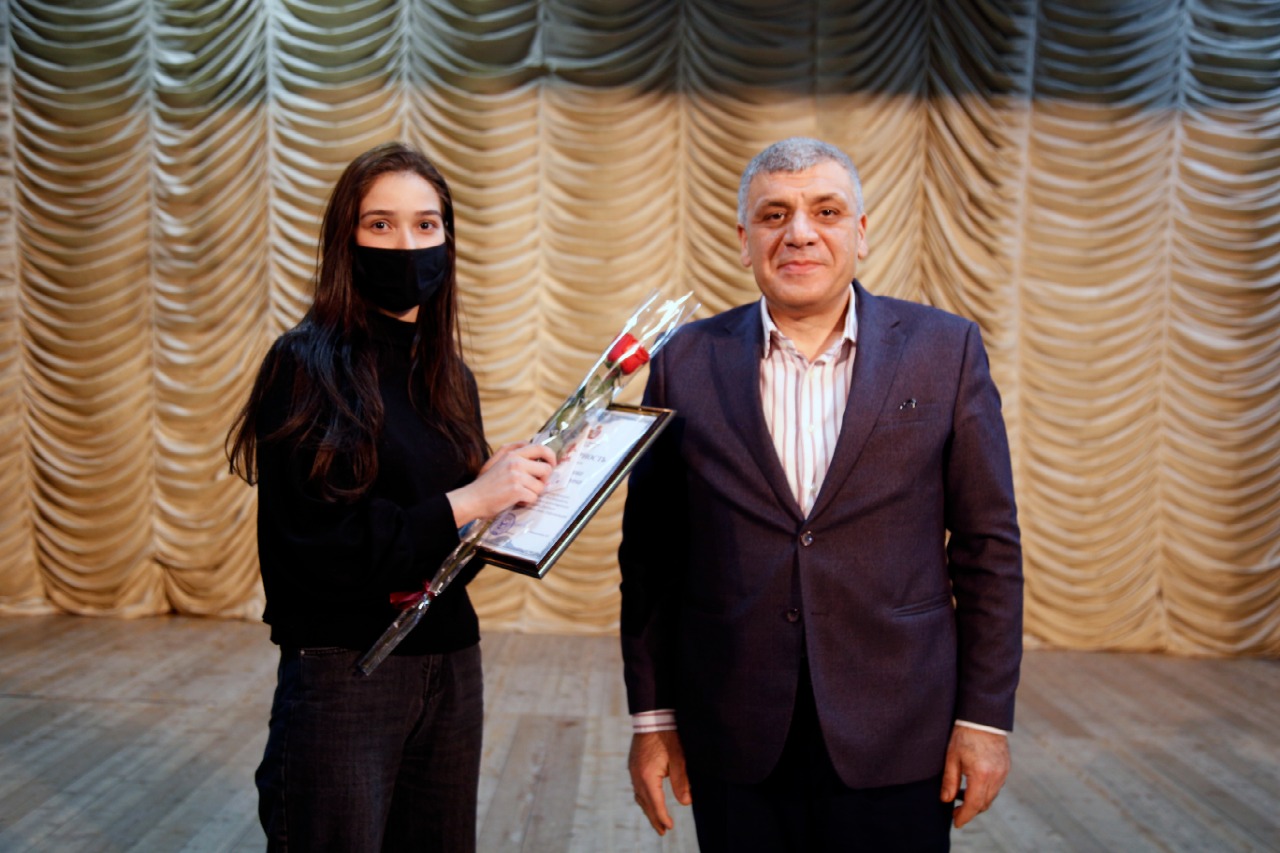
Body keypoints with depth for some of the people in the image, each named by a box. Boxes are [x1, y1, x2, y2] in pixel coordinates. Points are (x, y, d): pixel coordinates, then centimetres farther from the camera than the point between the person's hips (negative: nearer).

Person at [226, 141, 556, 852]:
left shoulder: (450, 379, 9)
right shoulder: (307, 365, -10)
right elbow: (305, 546, -16)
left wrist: (516, 487, -8)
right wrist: (463, 504, -20)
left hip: (450, 661, 6)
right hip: (342, 668, -6)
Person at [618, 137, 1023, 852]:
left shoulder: (946, 350, 0)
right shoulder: (688, 362, 2)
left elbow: (988, 545, 0)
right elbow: (650, 552, 4)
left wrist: (986, 717, -2)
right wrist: (652, 716, 3)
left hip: (897, 740, 0)